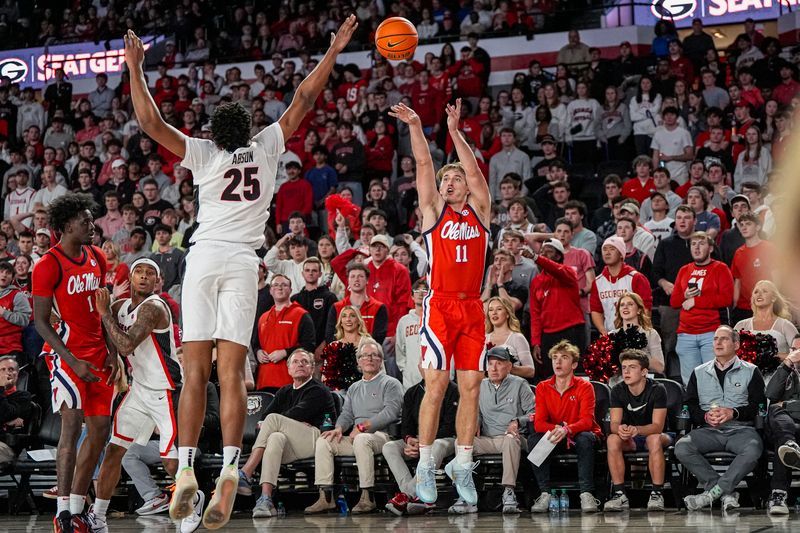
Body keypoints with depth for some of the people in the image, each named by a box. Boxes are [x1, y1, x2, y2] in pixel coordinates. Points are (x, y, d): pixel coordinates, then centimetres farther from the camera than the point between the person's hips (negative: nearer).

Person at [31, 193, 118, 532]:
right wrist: (73, 362, -19)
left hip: (98, 354, 7)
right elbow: (41, 322, -11)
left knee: (100, 431, 5)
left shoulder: (97, 259, 10)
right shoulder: (48, 265, -12)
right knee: (72, 423, -16)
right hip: (66, 353, -7)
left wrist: (112, 352, 8)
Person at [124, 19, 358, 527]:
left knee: (196, 371, -3)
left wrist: (136, 68, 8)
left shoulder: (203, 153, 6)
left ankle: (186, 470, -12)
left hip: (204, 257, -1)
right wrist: (333, 51, 22)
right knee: (231, 371, -6)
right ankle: (230, 472, -20)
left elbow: (151, 122, 0)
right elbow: (304, 100, 15)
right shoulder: (267, 148, 9)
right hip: (244, 262, 1)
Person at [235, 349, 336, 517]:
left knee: (273, 419, -23)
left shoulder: (319, 391, 6)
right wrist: (291, 427, -4)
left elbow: (298, 414, -10)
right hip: (291, 449, 5)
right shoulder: (284, 392, 26)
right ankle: (265, 499, -49)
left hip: (316, 439, -4)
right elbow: (263, 418, 11)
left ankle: (245, 475, -33)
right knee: (276, 438, -33)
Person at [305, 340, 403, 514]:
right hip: (355, 437, 7)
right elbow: (347, 413, 20)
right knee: (323, 441, -14)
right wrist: (339, 428, -4)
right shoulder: (354, 388, 26)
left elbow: (390, 412, -10)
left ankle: (367, 497, -37)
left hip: (381, 434, -7)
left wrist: (363, 426, -15)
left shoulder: (390, 384, 5)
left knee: (361, 440, -39)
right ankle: (326, 496, -22)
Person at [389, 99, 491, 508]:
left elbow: (474, 170, 1)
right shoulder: (433, 210, 9)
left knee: (471, 385, 2)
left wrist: (455, 132, -5)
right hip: (440, 305, -3)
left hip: (472, 307, 3)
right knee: (436, 384, -8)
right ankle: (425, 466, -4)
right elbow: (424, 164, 1)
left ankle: (462, 466, 8)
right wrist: (415, 126, -8)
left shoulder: (480, 211, 13)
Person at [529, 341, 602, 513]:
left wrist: (567, 430, -41)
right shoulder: (542, 388, -1)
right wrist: (556, 428, -31)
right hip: (554, 439, 2)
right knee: (534, 439, -27)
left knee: (585, 438, -36)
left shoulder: (584, 387, -9)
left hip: (578, 436, -2)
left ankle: (586, 494, -34)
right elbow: (539, 423, -9)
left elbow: (587, 421, -21)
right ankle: (545, 494, -25)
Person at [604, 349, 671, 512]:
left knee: (654, 439, -38)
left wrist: (637, 430, -46)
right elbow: (614, 423, -15)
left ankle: (657, 494, -33)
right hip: (630, 441, 3)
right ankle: (620, 495, -30)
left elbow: (658, 426, -25)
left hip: (652, 434, -3)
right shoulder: (618, 390, -7)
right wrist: (620, 429, -41)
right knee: (612, 439, -30)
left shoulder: (657, 390, -17)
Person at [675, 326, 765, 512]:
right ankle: (727, 492, -26)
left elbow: (759, 405, 3)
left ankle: (712, 491, -31)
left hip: (740, 429, -2)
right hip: (708, 431, 2)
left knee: (753, 448, -38)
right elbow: (689, 404, 12)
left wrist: (733, 413, -12)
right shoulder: (699, 372, 21)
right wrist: (706, 417, -9)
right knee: (681, 447, -29)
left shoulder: (750, 371, 13)